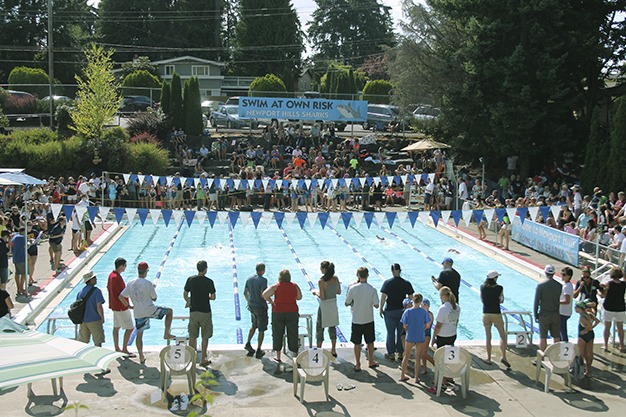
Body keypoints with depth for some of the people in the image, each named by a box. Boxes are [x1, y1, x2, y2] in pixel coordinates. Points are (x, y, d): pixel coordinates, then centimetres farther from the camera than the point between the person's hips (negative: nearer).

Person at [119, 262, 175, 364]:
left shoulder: (130, 284, 1)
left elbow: (121, 296, 3)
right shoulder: (148, 283, -13)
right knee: (169, 311, 15)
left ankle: (141, 357, 19)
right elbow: (154, 298, -6)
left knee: (139, 335, 16)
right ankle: (167, 334, 13)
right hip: (150, 310, -5)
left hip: (138, 313, 5)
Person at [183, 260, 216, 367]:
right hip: (205, 312, -3)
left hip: (193, 311, 3)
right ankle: (203, 360, 13)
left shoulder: (191, 279, -3)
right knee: (205, 337, 8)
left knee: (192, 337, 12)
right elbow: (213, 297, -9)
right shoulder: (209, 281, -11)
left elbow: (185, 294, 4)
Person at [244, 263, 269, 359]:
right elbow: (263, 295, -25)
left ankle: (248, 344, 24)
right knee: (261, 330, 5)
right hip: (261, 307, -7)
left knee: (254, 326, 28)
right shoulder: (263, 280, -18)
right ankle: (258, 351, 9)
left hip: (251, 306, 7)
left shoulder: (249, 279, 4)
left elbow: (245, 292, 11)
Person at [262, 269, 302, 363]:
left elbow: (265, 294, -19)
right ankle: (295, 354, 17)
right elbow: (299, 297, 11)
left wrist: (271, 302, -5)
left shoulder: (275, 286, -6)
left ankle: (278, 356, 17)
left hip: (278, 312, -1)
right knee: (293, 334, 11)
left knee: (277, 334, 11)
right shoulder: (295, 286, 0)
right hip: (292, 312, 1)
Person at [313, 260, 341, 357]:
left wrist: (316, 292, -3)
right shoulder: (336, 278, -3)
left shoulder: (322, 281, -21)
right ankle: (333, 350, 26)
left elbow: (322, 297, -21)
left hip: (324, 306, -6)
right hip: (334, 305, 6)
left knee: (320, 328, 9)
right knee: (332, 327, 19)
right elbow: (339, 292, 6)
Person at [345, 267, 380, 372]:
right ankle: (371, 362, 31)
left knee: (357, 343, 10)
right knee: (370, 342, 19)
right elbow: (376, 305, -6)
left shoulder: (353, 288, -14)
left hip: (356, 320, -1)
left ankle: (357, 365, 15)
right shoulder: (372, 289, -11)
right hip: (369, 320, 1)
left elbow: (347, 303, -4)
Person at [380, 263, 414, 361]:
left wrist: (381, 309, -2)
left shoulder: (387, 283, -10)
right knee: (401, 332, 13)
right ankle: (400, 353, 19)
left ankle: (391, 353, 14)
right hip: (402, 310, 2)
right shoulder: (406, 283, -5)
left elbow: (383, 297, -11)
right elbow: (410, 297, -2)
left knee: (390, 332, 8)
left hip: (390, 311, -2)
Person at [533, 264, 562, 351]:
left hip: (544, 315, -3)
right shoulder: (559, 286, -1)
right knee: (556, 337, 10)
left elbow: (536, 302, -8)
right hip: (556, 315, 3)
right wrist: (559, 313, 15)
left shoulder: (540, 285, -10)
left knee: (543, 338, 4)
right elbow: (560, 301, 5)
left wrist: (535, 315, 1)